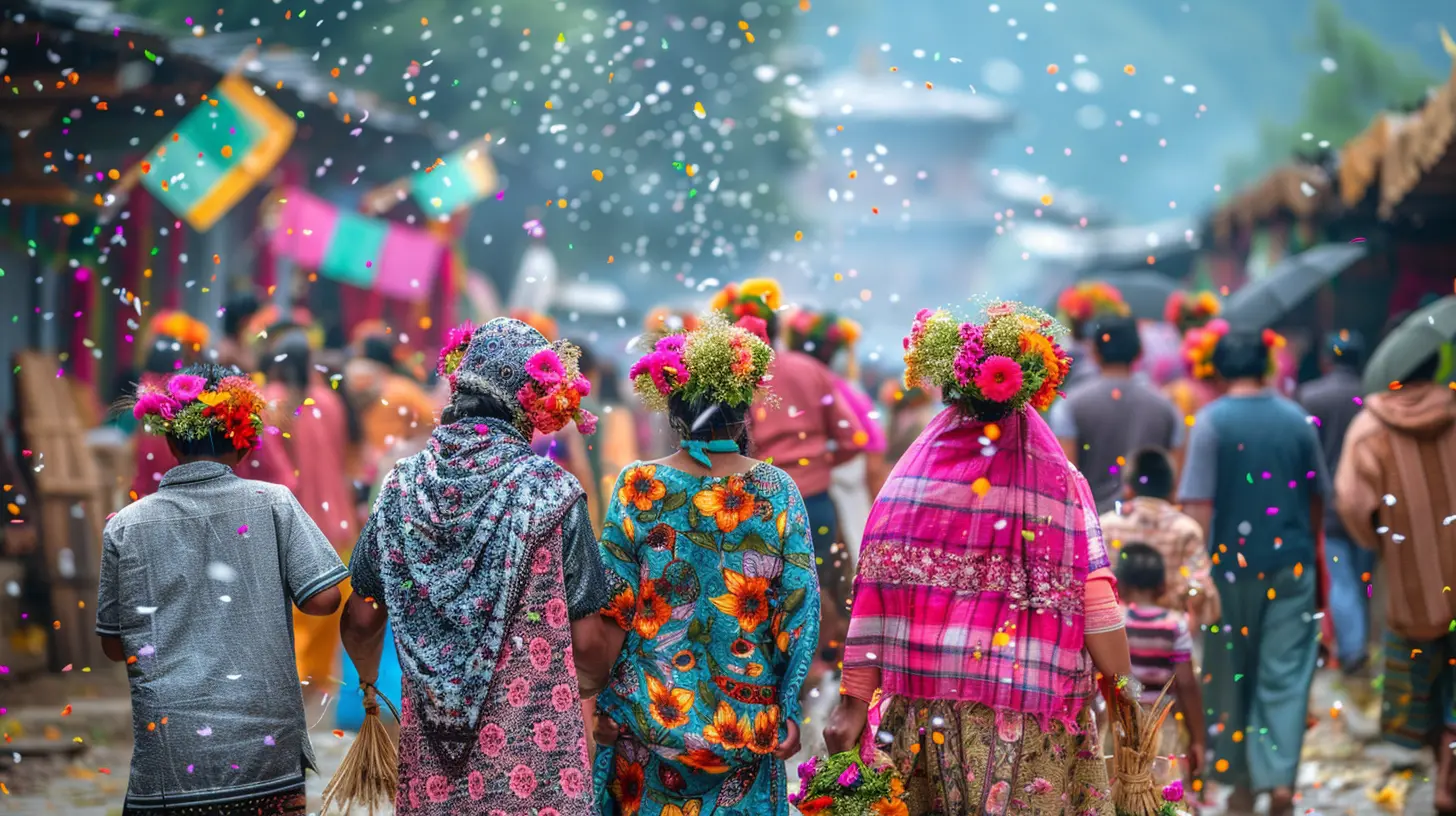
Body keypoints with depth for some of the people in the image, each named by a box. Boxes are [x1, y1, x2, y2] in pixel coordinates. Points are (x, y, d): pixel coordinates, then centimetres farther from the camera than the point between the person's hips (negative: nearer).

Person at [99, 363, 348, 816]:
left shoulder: (124, 527, 2)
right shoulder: (272, 503, -1)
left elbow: (114, 646, 8)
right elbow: (323, 599, -6)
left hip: (169, 757, 1)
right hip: (265, 747, -1)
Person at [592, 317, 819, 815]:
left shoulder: (638, 487, -8)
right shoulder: (777, 490, -5)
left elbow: (612, 606, -7)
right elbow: (800, 606, -5)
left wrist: (601, 703, 0)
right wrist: (790, 708, 1)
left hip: (650, 712, -1)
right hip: (746, 713, 1)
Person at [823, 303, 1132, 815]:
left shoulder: (913, 479, -3)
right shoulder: (1059, 483, -5)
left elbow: (874, 601, -5)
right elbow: (1096, 607, -10)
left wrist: (854, 701, -2)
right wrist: (1125, 689, -1)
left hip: (929, 710, 1)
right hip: (1032, 717, -1)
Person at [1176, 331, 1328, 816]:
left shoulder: (1212, 421, -8)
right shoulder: (1296, 420, 2)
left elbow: (1198, 506, -12)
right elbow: (1317, 498, 12)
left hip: (1232, 567, -2)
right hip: (1291, 566, 2)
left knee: (1231, 675, 12)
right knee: (1286, 675, 4)